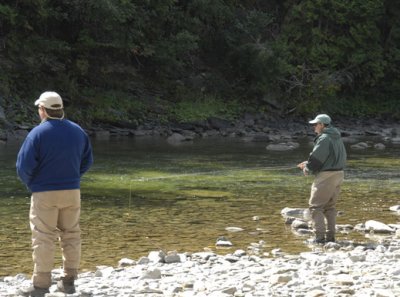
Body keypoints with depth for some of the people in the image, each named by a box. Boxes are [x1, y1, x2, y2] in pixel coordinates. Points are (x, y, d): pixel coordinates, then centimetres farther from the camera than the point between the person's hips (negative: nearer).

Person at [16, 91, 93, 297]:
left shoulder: (38, 133, -13)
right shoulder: (77, 131, 5)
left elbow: (24, 166, -14)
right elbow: (87, 161, 14)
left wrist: (30, 183, 4)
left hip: (44, 194, -5)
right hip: (72, 192, 5)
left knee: (43, 238, -1)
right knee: (71, 235, 13)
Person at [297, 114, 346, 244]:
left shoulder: (324, 139, -16)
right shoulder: (338, 139, 15)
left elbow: (316, 158, -18)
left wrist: (307, 169, 2)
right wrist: (308, 164, 16)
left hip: (326, 176, -9)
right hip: (339, 174, 9)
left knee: (315, 206, -3)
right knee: (330, 206, 18)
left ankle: (320, 236, -9)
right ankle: (331, 235, 17)